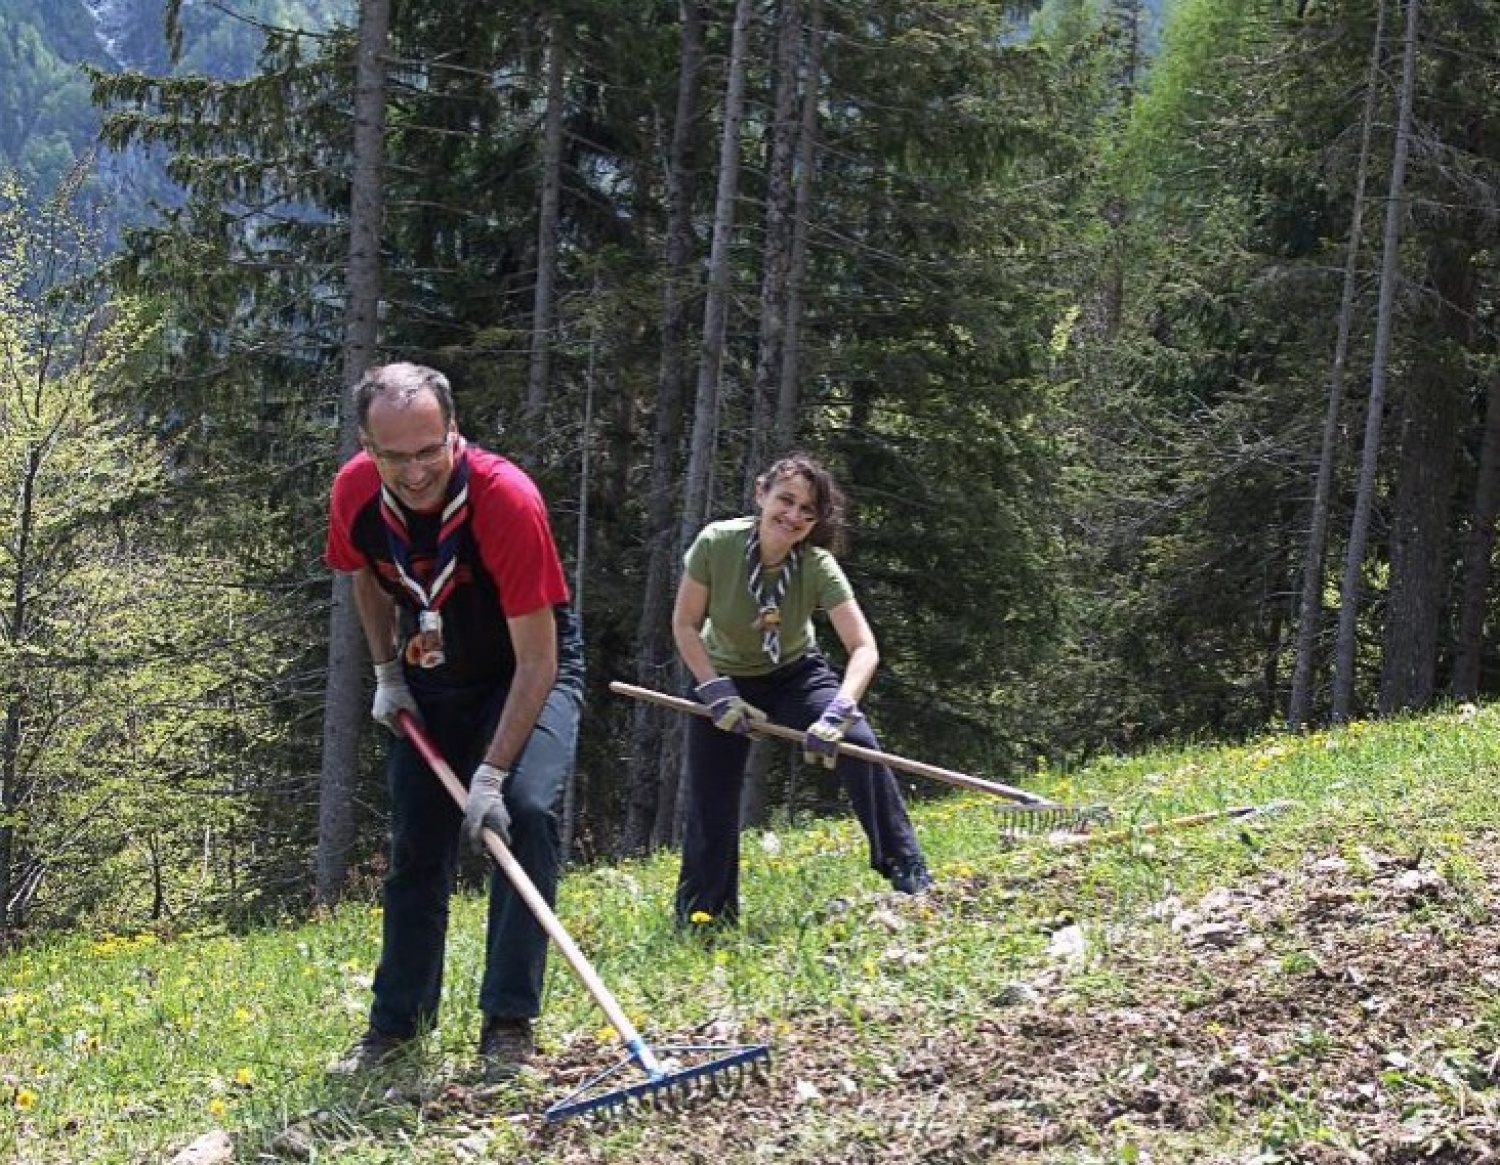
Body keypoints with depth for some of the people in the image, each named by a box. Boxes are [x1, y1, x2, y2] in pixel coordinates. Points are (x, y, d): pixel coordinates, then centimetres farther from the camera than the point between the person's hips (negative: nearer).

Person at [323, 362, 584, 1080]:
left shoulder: (506, 500, -35)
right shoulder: (355, 491, -20)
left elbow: (536, 660, -32)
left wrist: (491, 775, -34)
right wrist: (387, 674, 1)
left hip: (529, 672, -4)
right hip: (432, 681, 5)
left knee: (528, 813, -24)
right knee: (415, 845, 6)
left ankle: (509, 1022, -18)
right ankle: (398, 1022, 20)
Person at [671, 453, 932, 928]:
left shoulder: (818, 567, -27)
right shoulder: (716, 542, -27)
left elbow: (864, 647, -31)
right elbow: (685, 626, -16)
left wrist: (838, 711, -45)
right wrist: (718, 693, -24)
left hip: (795, 674, 0)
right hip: (724, 676, 0)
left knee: (858, 742, -23)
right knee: (711, 799, -2)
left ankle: (909, 873, -12)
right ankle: (702, 914, 18)